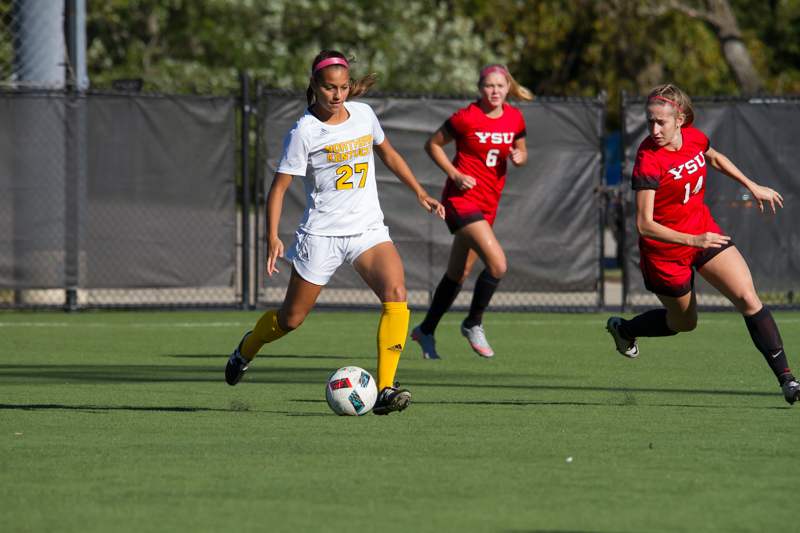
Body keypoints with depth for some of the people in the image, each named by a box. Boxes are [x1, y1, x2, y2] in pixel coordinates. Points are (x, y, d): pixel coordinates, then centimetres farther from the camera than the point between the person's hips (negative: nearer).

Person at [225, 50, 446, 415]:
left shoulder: (363, 114, 3)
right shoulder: (304, 132, -11)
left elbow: (387, 153, 22)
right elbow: (279, 186, -10)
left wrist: (420, 194, 20)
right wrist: (272, 237, -21)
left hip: (368, 230, 3)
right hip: (322, 232, -3)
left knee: (396, 293, -23)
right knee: (291, 319, 7)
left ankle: (385, 391, -25)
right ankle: (248, 348, 42)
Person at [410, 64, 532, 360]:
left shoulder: (514, 118, 4)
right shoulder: (466, 118, -12)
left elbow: (521, 151, 19)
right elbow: (432, 144, -2)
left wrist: (519, 157, -5)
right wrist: (455, 174, -12)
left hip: (489, 203, 6)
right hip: (462, 199, -6)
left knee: (458, 273, 13)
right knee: (497, 263, -20)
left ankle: (426, 331, 30)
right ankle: (473, 324, 0)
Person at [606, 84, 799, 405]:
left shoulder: (694, 138, -9)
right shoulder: (648, 161, -27)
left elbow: (713, 159, 18)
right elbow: (644, 225, -32)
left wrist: (752, 186, 16)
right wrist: (692, 241, -41)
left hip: (703, 231, 4)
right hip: (665, 249, -4)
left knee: (748, 299, -11)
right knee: (684, 323, 15)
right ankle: (624, 329, 44)